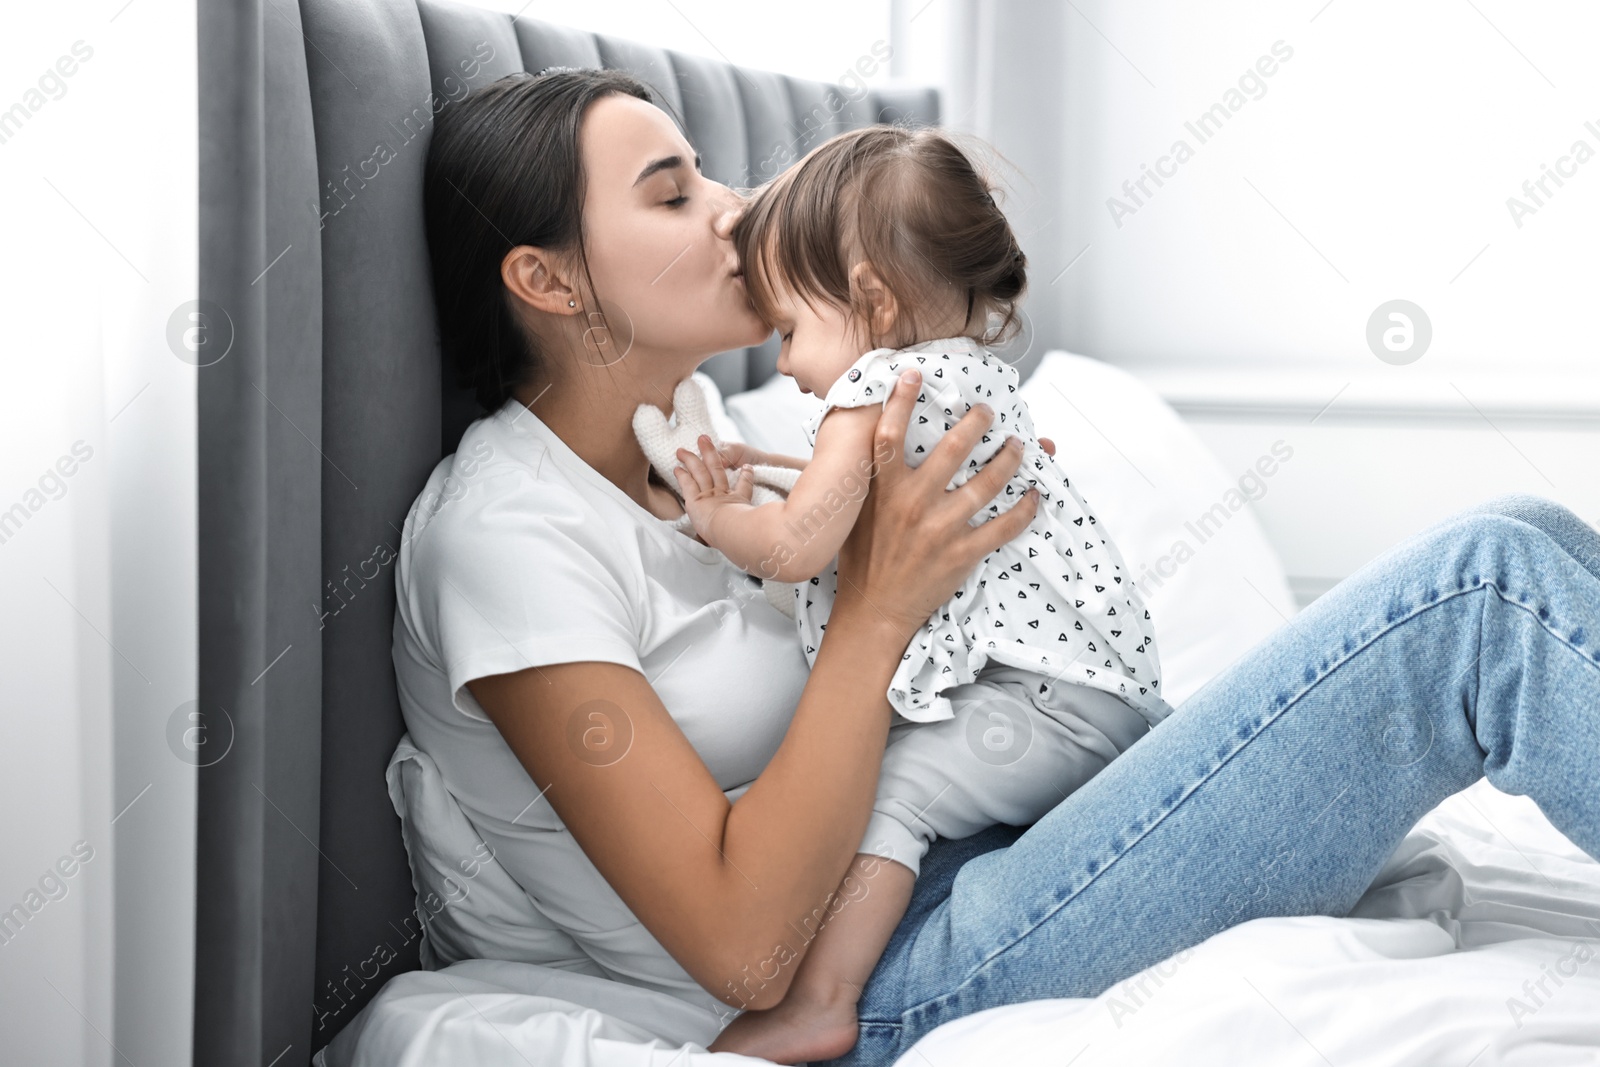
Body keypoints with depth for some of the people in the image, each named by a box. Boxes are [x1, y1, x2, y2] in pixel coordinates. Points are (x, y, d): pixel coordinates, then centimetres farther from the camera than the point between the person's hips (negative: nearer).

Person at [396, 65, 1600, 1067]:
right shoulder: (504, 527, -14)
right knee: (1484, 587, -20)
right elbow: (743, 946, -19)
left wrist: (951, 523, 4)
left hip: (972, 853, 9)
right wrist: (878, 610, -17)